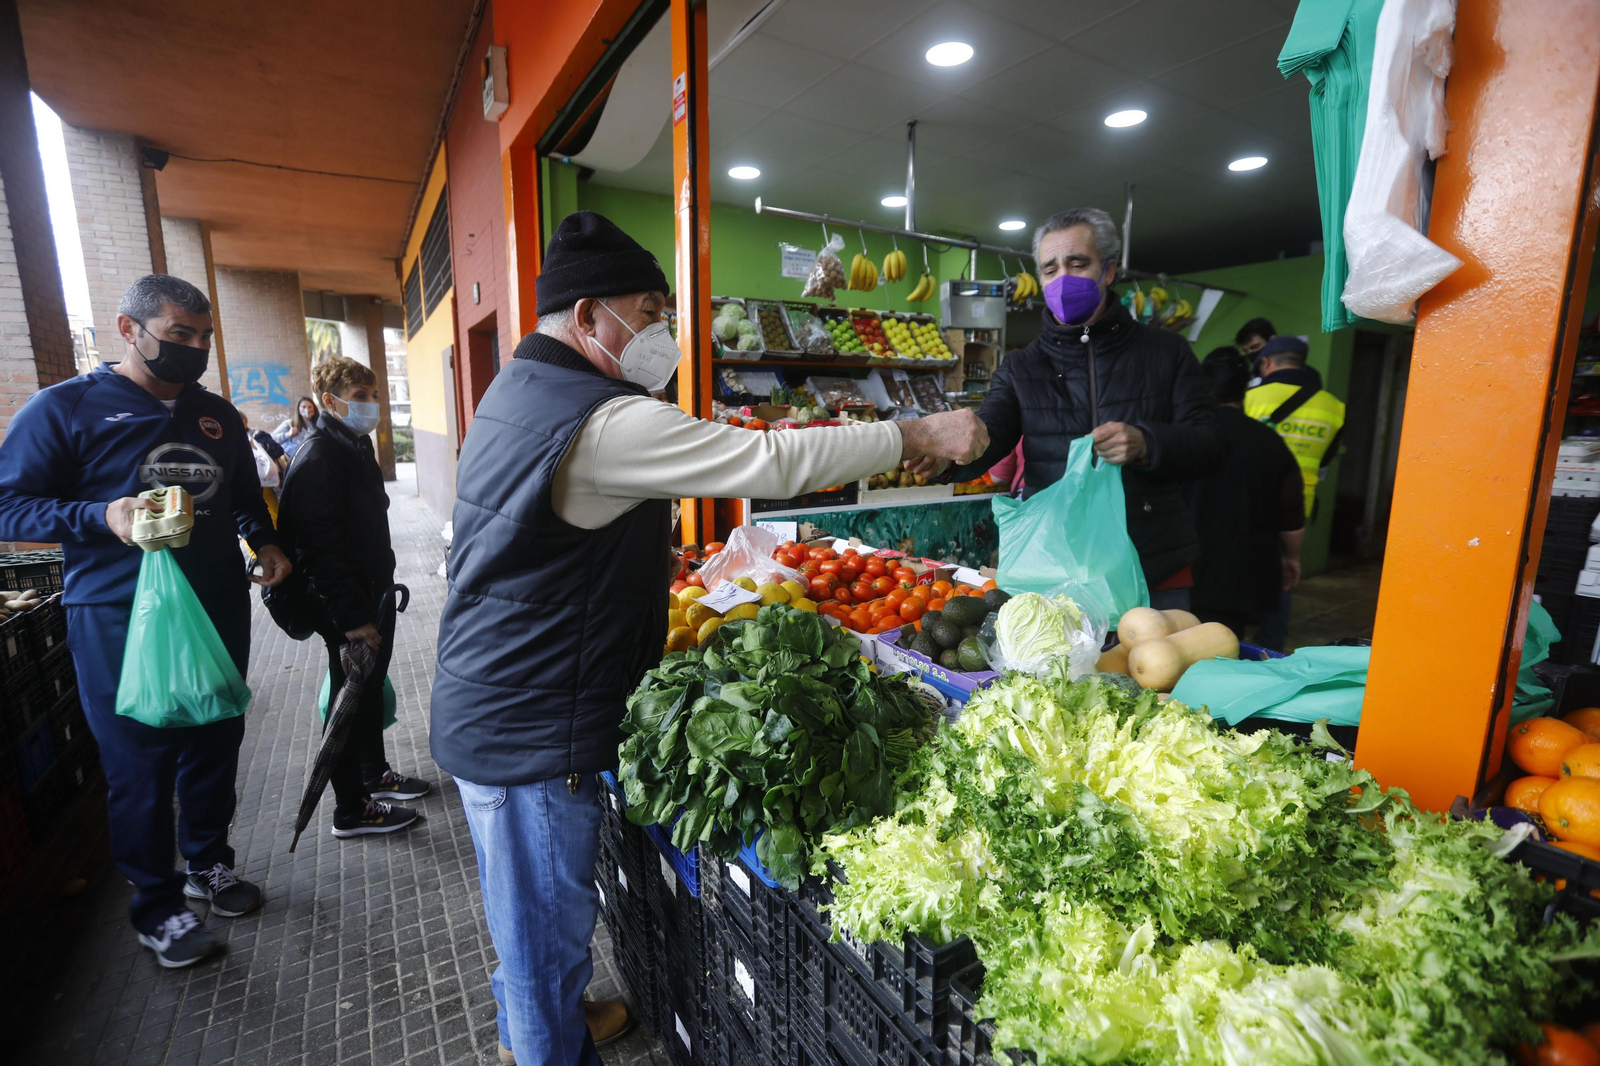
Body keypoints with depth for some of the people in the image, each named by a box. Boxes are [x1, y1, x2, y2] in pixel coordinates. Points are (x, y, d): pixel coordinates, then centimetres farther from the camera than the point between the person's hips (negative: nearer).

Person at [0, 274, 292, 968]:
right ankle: (157, 906, 24)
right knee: (140, 763, 5)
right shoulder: (65, 408, -4)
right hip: (120, 619, -5)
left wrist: (264, 542, 4)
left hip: (220, 607, 5)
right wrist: (102, 517, -22)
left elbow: (245, 496, 22)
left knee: (216, 744, 15)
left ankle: (208, 863, 37)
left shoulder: (217, 414, 12)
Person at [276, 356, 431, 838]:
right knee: (351, 697, 2)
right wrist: (352, 616, -25)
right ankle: (351, 811, 17)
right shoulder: (319, 456, -19)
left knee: (372, 687, 20)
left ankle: (374, 774, 38)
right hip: (347, 604, -9)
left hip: (373, 592, 9)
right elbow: (320, 545, -24)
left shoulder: (358, 444, 12)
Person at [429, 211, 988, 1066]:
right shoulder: (605, 423, -25)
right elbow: (774, 462, -27)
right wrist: (918, 436, -17)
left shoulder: (517, 389, 9)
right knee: (549, 919, 11)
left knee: (528, 912, 29)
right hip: (533, 731, -11)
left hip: (486, 706, 11)